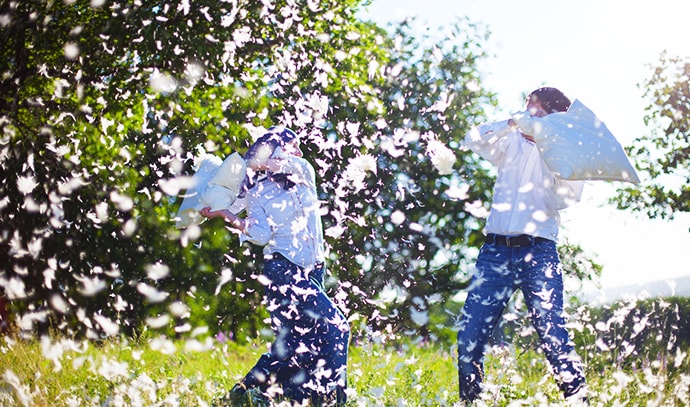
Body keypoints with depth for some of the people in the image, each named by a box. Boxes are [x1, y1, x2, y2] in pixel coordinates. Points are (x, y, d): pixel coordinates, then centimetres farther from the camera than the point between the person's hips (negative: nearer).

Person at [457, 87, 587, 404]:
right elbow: (473, 140, 0)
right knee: (470, 335, -3)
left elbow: (569, 196, -4)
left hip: (539, 250, -2)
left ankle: (577, 398, -4)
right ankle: (469, 398, 10)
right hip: (496, 250, 2)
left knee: (553, 335, -12)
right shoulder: (511, 144, 17)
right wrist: (513, 123, -12)